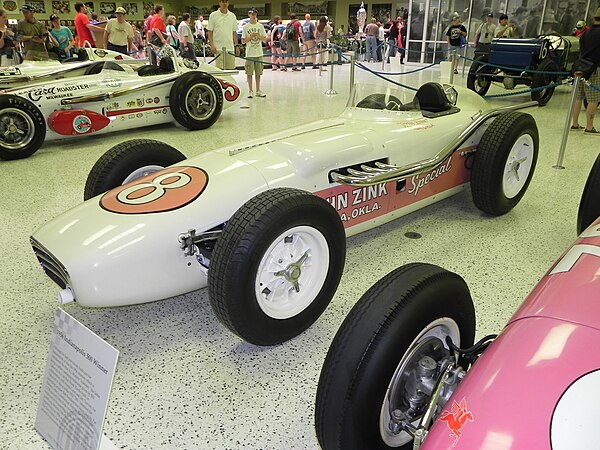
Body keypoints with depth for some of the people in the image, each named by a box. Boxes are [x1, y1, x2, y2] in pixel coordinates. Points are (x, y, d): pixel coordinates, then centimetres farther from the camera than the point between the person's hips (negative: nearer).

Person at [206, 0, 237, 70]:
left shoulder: (232, 16, 11)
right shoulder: (213, 15, 1)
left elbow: (234, 32, 15)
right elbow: (209, 31, 0)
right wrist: (212, 45, -10)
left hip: (230, 48, 4)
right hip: (218, 48, -4)